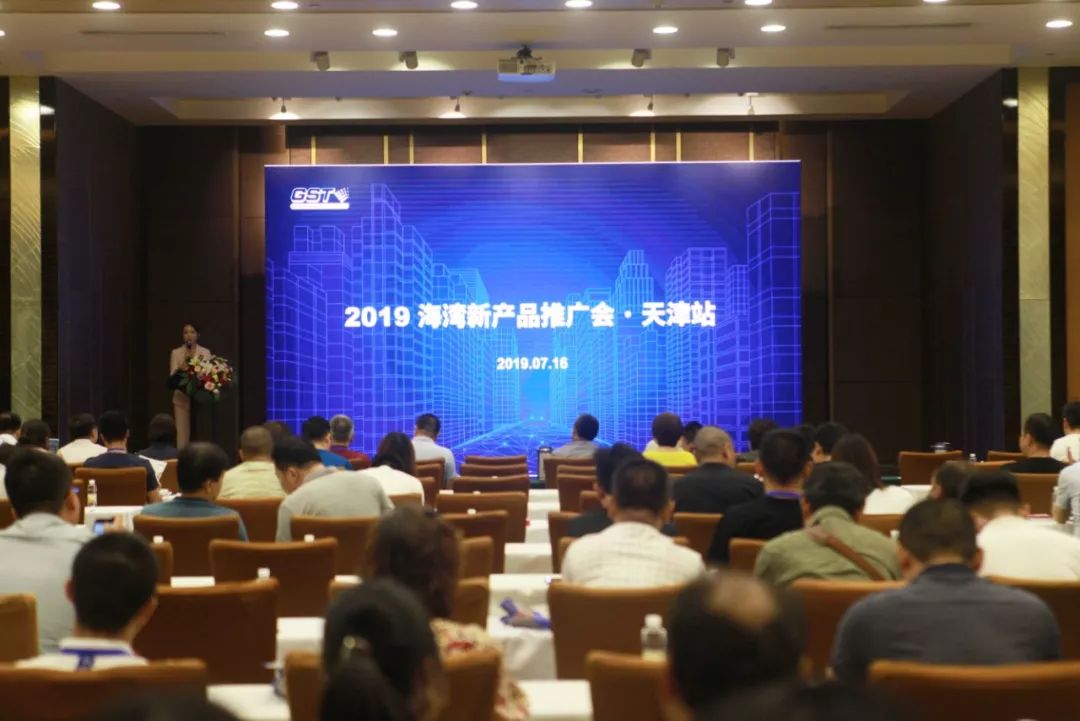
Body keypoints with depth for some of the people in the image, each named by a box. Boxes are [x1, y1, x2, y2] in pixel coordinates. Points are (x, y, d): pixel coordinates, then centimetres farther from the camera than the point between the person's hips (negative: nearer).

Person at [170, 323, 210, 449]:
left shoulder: (205, 352, 6)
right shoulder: (176, 352, 4)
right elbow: (172, 376, -3)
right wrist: (181, 367, -20)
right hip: (182, 398, 0)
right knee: (182, 434, -5)